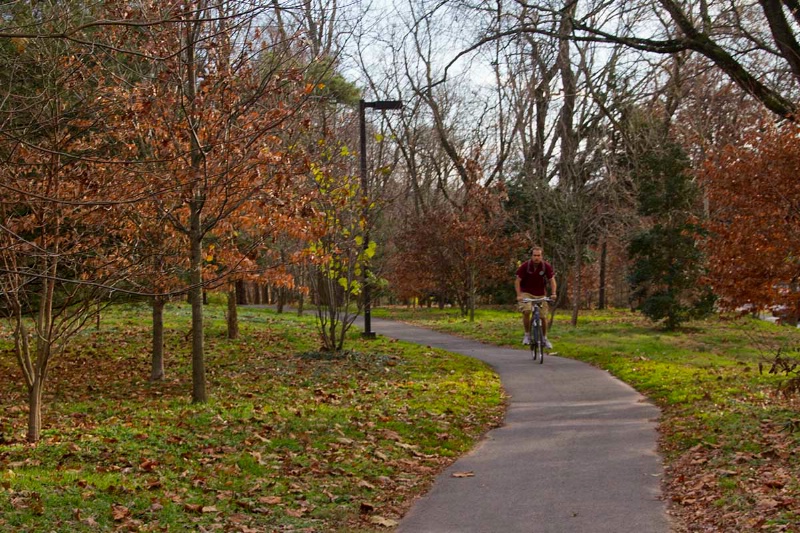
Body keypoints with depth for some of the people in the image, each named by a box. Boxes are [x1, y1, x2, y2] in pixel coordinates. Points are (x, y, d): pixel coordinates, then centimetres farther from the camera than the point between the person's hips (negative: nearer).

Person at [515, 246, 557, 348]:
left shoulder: (546, 266, -13)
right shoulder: (525, 266, -17)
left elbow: (552, 280, -8)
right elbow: (517, 281, -14)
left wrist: (553, 293, -22)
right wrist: (518, 295, -25)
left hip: (540, 294, 2)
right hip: (526, 293, -2)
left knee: (543, 316, 4)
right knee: (526, 311, -26)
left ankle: (544, 338, 26)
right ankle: (527, 335, -8)